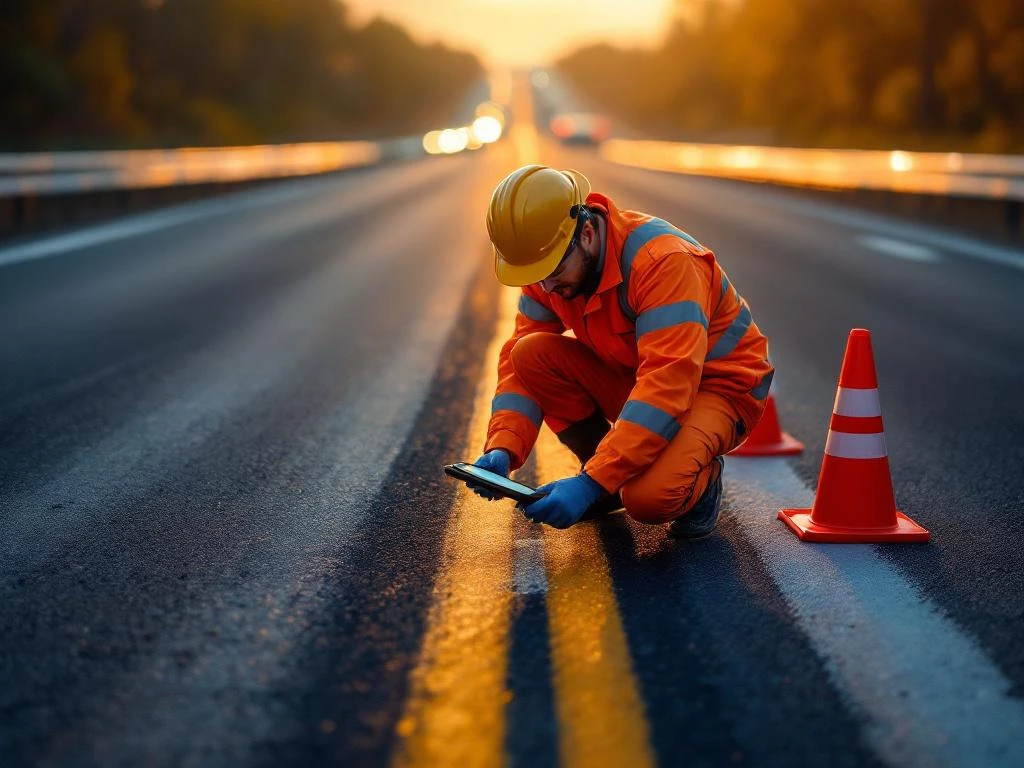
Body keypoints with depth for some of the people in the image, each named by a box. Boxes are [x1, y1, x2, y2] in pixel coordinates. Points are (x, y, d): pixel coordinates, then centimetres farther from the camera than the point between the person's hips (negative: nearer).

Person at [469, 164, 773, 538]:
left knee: (648, 498, -34)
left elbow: (668, 386, -38)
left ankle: (700, 476, 3)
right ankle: (605, 468, 3)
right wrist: (501, 450, -24)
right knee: (532, 354, -18)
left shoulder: (664, 260, -31)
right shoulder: (548, 266, -10)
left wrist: (591, 484, -43)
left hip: (717, 385, -6)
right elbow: (516, 360, -5)